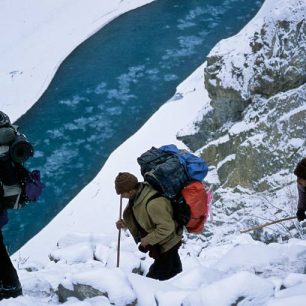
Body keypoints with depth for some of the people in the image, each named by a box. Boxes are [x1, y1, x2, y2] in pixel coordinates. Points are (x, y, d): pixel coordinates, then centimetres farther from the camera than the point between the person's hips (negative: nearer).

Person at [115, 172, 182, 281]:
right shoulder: (136, 196, -6)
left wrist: (147, 240, -23)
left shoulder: (153, 203, -37)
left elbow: (166, 228, -33)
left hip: (166, 245, -9)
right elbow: (137, 218, 13)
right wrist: (125, 223, -6)